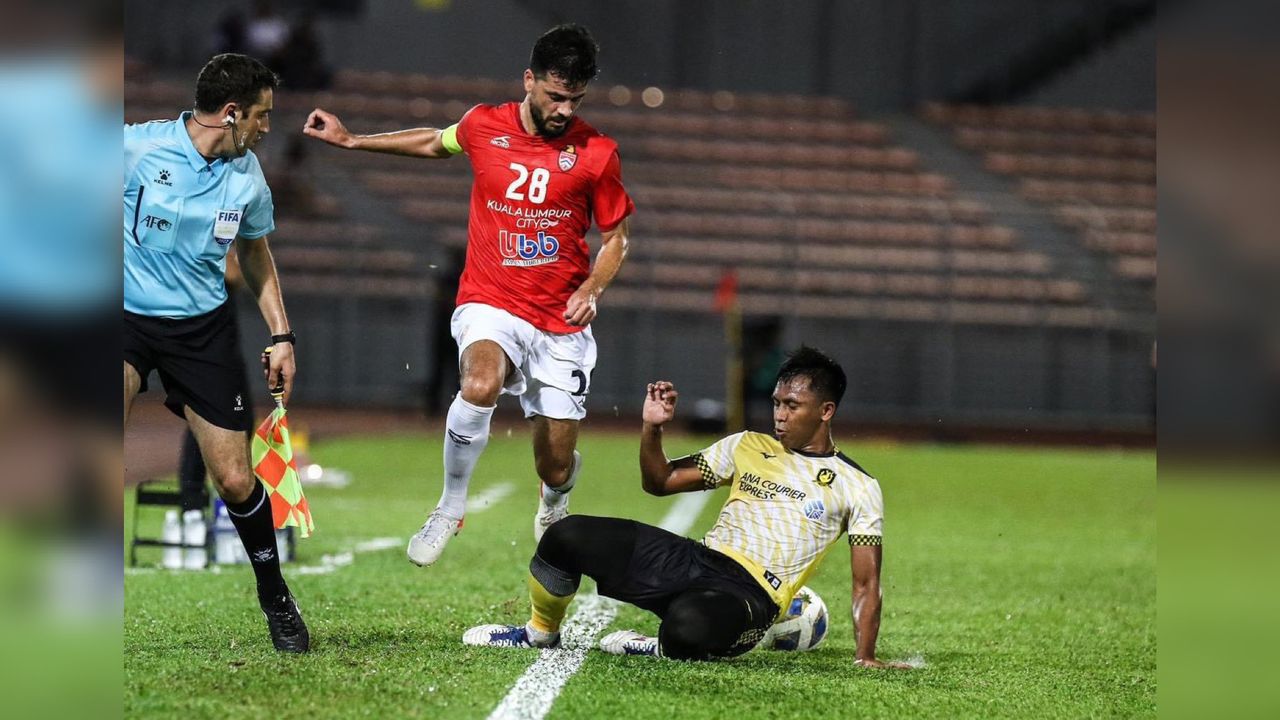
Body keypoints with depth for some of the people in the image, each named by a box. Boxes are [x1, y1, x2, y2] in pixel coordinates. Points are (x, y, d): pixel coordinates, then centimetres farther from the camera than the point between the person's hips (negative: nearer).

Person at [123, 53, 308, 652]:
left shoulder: (247, 175, 1)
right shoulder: (137, 148, -14)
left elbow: (255, 254, 19)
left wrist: (281, 336, 14)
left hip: (204, 327, 3)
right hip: (127, 316, -3)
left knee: (236, 481, 2)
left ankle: (276, 600, 25)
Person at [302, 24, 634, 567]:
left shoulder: (596, 153, -5)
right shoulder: (483, 127, -1)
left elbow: (615, 238, 7)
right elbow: (436, 143, 23)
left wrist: (592, 291, -11)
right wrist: (351, 141, 23)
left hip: (562, 323, 1)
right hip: (490, 304, 0)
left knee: (555, 470, 2)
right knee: (480, 385, -35)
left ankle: (553, 507, 42)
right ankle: (451, 507, -13)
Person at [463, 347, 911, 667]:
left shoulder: (857, 488, 3)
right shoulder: (748, 447, 16)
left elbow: (866, 583, 3)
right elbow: (659, 482, 18)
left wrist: (866, 658, -8)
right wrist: (652, 428, -1)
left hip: (749, 598, -5)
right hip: (696, 560, 5)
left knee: (687, 627, -42)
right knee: (568, 535, -12)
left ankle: (662, 649, -4)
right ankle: (540, 632, 15)